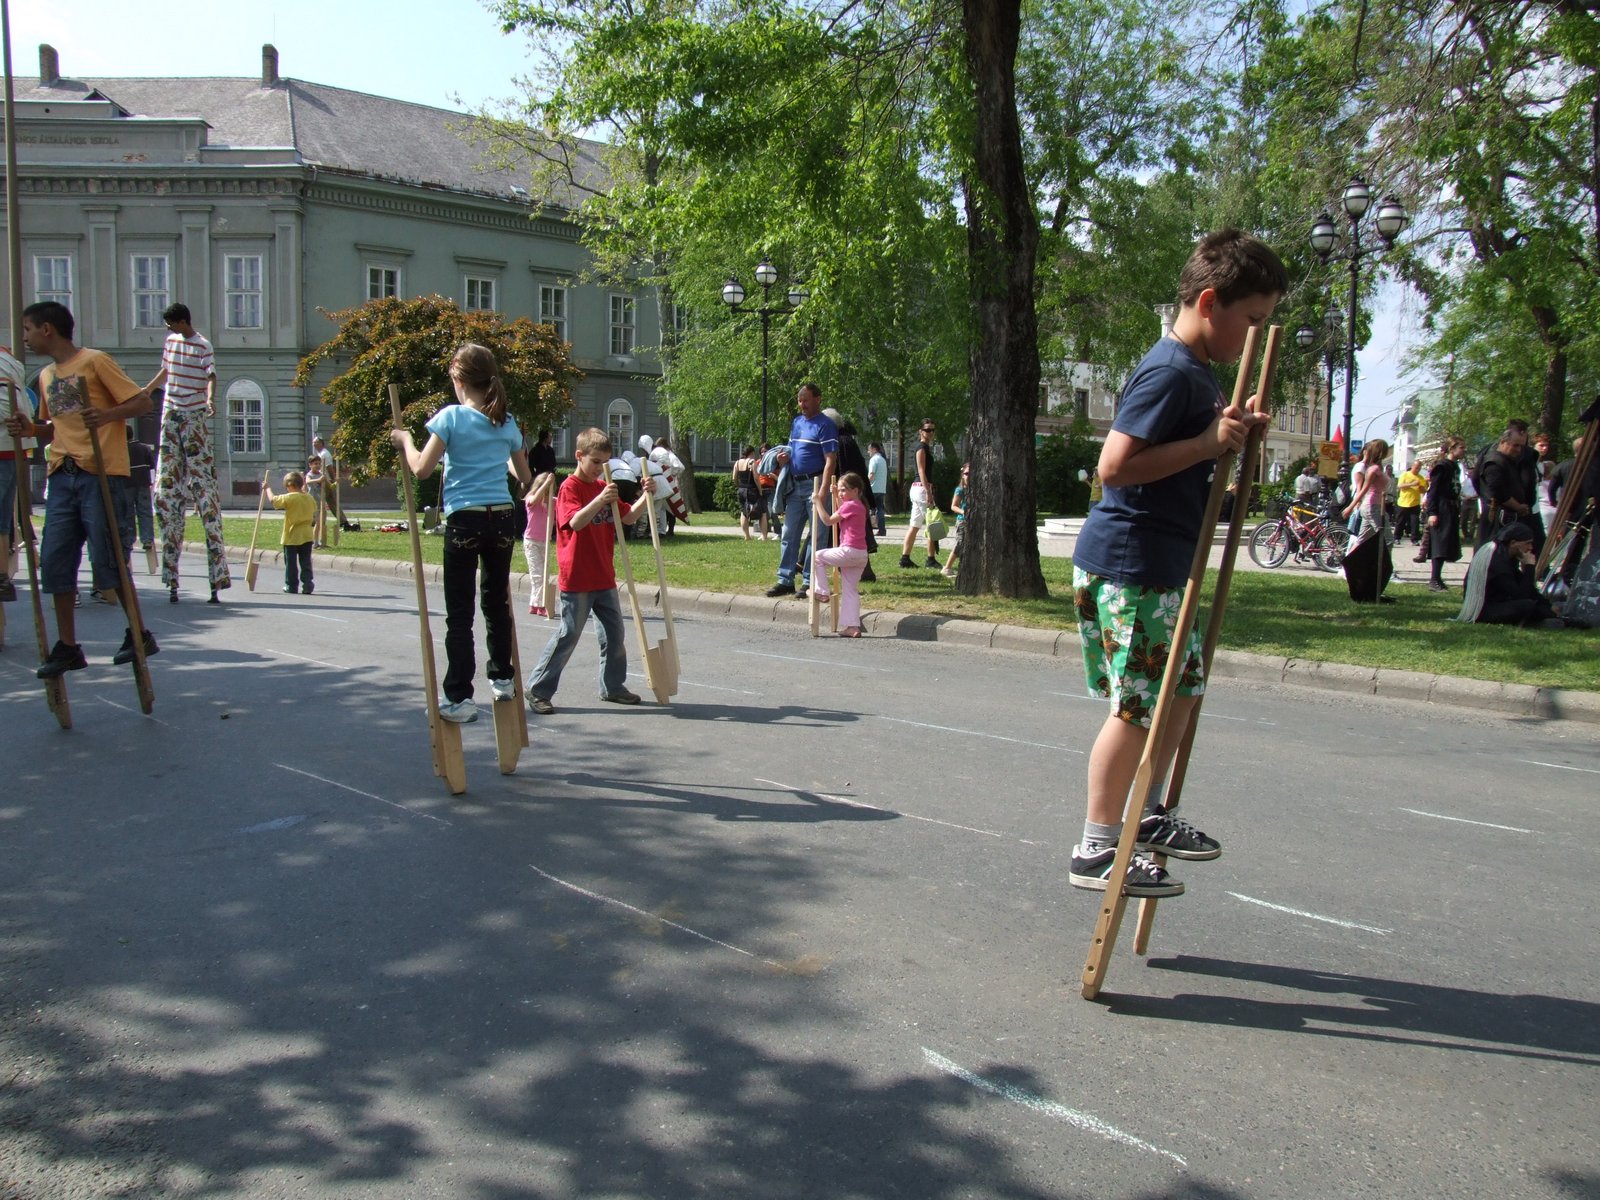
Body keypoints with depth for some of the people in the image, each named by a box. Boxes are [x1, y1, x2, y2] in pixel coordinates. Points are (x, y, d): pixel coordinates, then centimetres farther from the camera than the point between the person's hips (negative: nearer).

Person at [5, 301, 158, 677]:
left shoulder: (95, 361, -3)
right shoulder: (46, 375, 19)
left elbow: (142, 401, -7)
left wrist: (106, 415, -24)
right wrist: (30, 428, 6)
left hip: (101, 473, -7)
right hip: (62, 476, 7)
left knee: (107, 561, -5)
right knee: (55, 562, 3)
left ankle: (139, 635, 10)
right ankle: (67, 647, 10)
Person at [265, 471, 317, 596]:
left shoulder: (289, 498, -13)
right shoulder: (310, 498, 4)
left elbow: (272, 500, -8)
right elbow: (314, 517, 13)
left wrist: (268, 489, 5)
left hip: (291, 537, -4)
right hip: (307, 536, 5)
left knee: (291, 563, 7)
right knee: (306, 562, 7)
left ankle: (291, 586, 12)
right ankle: (308, 585, 0)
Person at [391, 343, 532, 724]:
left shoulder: (451, 417, -6)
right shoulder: (507, 423, 8)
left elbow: (421, 469, -9)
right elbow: (525, 478, 18)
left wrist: (405, 440, 9)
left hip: (464, 521, -4)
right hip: (502, 518, 4)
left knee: (459, 613, -1)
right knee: (497, 601, 19)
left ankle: (459, 698, -3)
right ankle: (503, 677, 30)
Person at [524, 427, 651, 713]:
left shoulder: (604, 487, 11)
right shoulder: (569, 487, -12)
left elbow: (628, 517, 12)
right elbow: (575, 522, -28)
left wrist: (646, 497, -3)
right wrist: (599, 500, -39)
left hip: (604, 577, 8)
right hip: (577, 579, -8)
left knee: (614, 633, 12)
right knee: (568, 635, -4)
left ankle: (613, 686, 25)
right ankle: (538, 690, 6)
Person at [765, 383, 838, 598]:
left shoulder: (825, 425, -9)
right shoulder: (796, 422, 14)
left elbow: (830, 461, -15)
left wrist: (823, 492, -24)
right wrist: (785, 456, 2)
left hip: (815, 484, -8)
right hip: (795, 485, 8)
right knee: (788, 534, 7)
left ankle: (809, 582, 4)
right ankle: (785, 580, 12)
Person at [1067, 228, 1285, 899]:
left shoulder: (1198, 372, 14)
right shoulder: (1171, 373, -18)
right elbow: (1115, 465, -25)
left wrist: (1233, 435, 10)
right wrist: (1208, 443, -23)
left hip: (1158, 565, 11)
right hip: (1127, 564, -11)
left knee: (1184, 686, 17)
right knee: (1138, 705, -4)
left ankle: (1143, 816, 30)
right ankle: (1095, 850, 7)